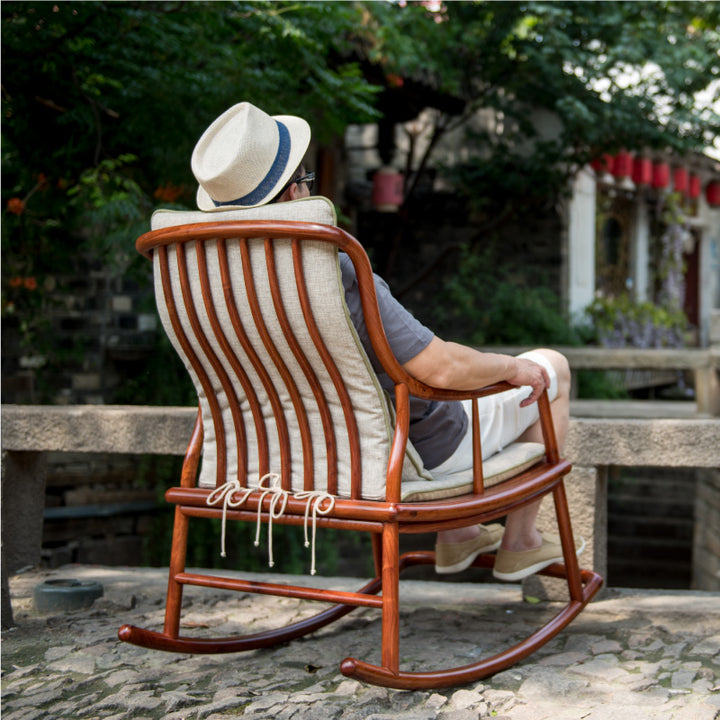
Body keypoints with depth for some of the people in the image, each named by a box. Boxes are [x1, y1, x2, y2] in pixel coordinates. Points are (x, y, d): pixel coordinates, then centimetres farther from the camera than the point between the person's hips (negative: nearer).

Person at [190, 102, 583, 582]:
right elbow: (444, 369, -36)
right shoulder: (335, 272, -37)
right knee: (550, 369, 15)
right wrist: (513, 368, -13)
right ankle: (520, 541, 24)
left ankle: (455, 534, 36)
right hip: (423, 452, -7)